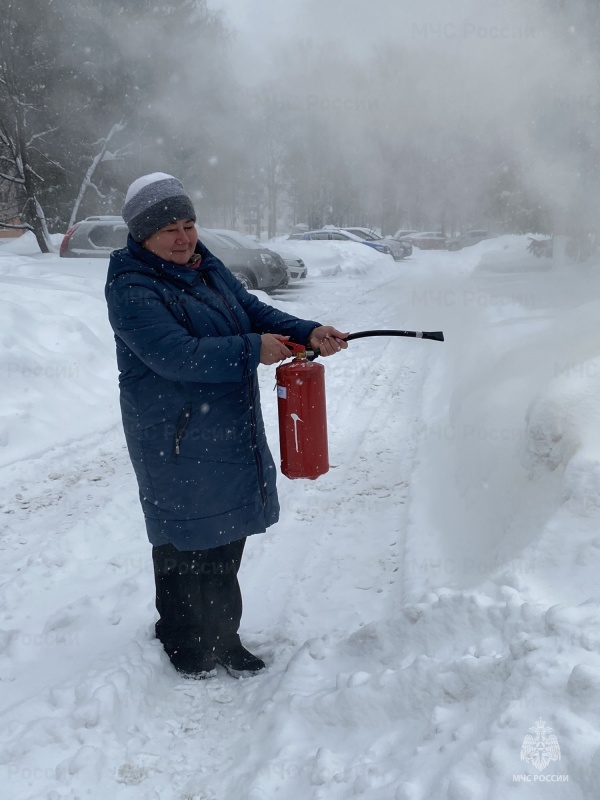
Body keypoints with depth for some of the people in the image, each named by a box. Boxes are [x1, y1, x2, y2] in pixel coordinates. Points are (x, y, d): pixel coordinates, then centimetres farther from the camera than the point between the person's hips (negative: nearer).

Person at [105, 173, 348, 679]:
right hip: (177, 442, -8)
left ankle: (223, 638, 35)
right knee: (187, 543, 4)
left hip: (231, 432, 8)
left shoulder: (207, 267, 9)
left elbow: (254, 312, 9)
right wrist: (252, 351, -25)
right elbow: (176, 354, -27)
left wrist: (308, 333, -7)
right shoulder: (131, 289, -16)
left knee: (227, 538, 17)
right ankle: (186, 648, 25)